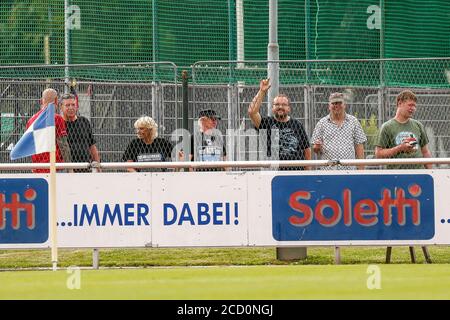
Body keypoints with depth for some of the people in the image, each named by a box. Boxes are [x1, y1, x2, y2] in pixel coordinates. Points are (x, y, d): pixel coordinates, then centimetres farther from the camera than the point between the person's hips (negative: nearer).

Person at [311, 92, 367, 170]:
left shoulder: (353, 122, 9)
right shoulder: (321, 123, 8)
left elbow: (359, 147, 7)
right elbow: (315, 149, 9)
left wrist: (361, 169, 1)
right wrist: (317, 147, -16)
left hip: (349, 170, 0)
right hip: (328, 170, 0)